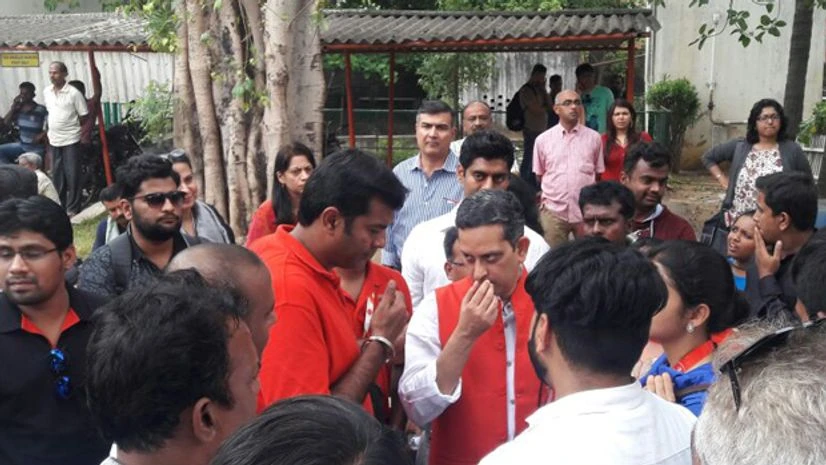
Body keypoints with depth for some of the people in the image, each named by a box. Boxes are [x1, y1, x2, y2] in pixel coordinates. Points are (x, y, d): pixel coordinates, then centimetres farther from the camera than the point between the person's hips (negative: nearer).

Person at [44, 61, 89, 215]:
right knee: (57, 175, 13)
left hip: (71, 140, -6)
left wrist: (71, 127, -1)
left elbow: (84, 117, -7)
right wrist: (51, 131, 14)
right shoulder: (46, 92, 5)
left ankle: (73, 208, 5)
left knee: (72, 175, -2)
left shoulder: (74, 93, -12)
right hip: (53, 140, 6)